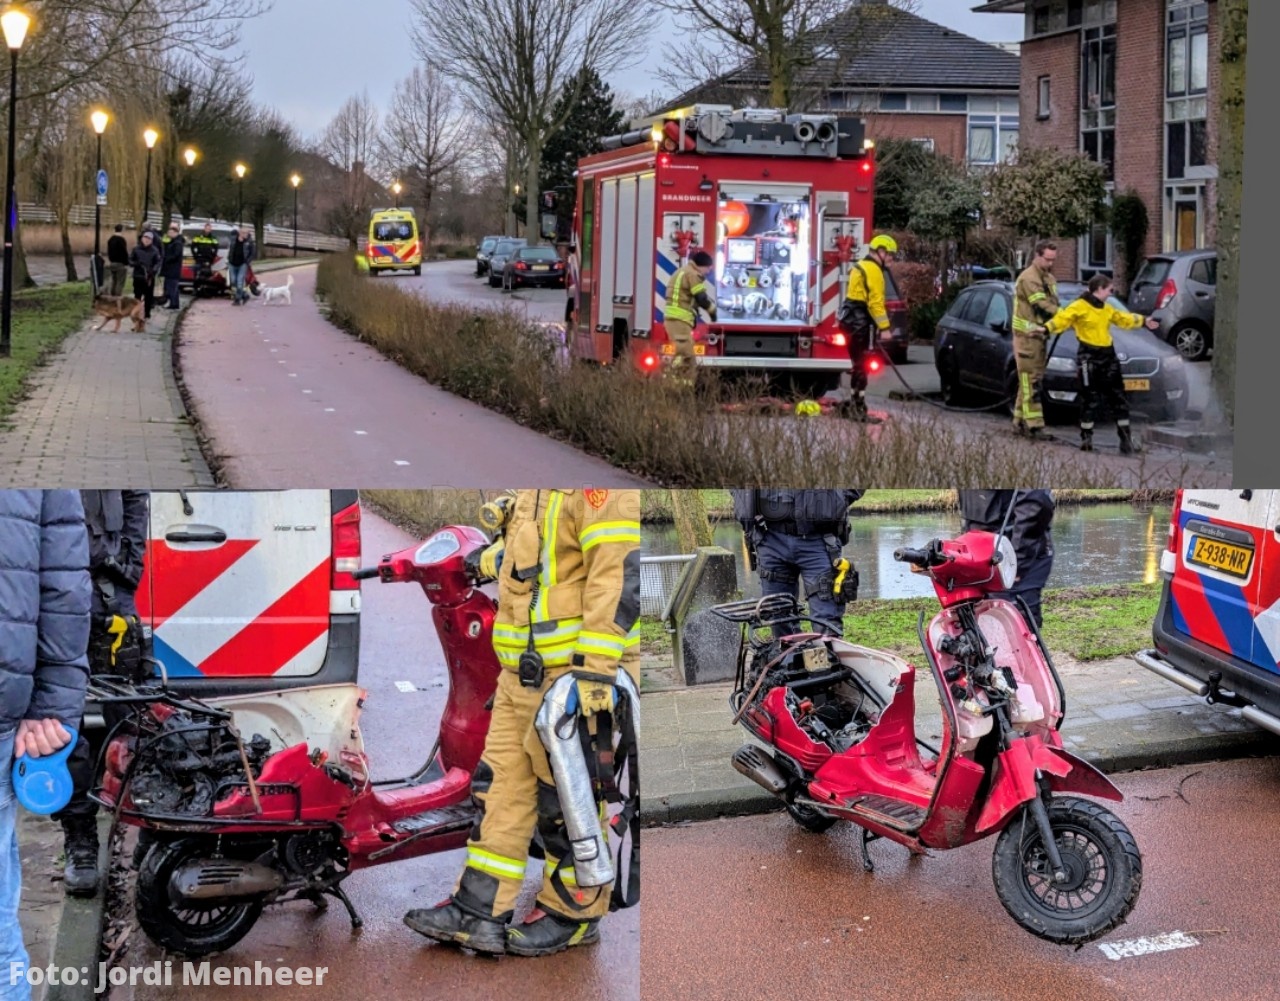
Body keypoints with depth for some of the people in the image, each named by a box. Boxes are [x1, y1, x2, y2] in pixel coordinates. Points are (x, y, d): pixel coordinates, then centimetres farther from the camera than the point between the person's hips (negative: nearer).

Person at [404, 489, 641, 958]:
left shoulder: (603, 486, -16)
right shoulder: (537, 491, 15)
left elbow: (618, 573, -23)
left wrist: (595, 670, -26)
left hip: (576, 674, -10)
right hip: (525, 675, 10)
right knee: (500, 785, 10)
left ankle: (573, 916, 15)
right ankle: (479, 911, 16)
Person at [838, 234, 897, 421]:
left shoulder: (860, 267, 19)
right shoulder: (873, 270, -13)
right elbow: (876, 301, -20)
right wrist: (884, 328, -21)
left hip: (853, 321, 10)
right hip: (862, 323, -10)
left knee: (858, 365, 15)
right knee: (862, 366, -10)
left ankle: (854, 403, 18)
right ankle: (858, 407, -12)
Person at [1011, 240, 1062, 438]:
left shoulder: (1049, 278, 16)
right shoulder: (1028, 278, -15)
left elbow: (1052, 305, 13)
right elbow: (1042, 306, -23)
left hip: (1039, 335, 9)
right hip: (1027, 335, -9)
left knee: (1032, 380, 11)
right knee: (1030, 381, -10)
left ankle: (1020, 422, 17)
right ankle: (1033, 425, -12)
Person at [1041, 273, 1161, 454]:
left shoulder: (1108, 309, 14)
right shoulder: (1079, 307, -10)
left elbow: (1124, 318, 30)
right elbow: (1062, 319, -22)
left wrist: (1144, 321, 41)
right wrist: (1047, 328, -39)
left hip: (1108, 356, 7)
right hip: (1088, 357, -7)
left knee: (1118, 398, 8)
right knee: (1090, 400, -5)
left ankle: (1126, 438, 13)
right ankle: (1086, 439, 6)